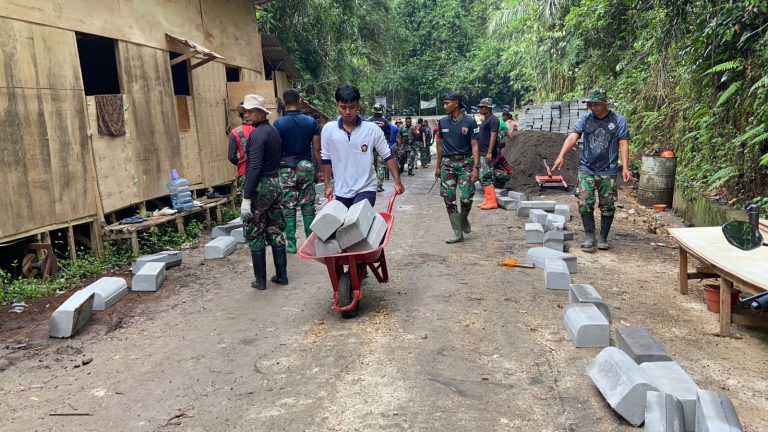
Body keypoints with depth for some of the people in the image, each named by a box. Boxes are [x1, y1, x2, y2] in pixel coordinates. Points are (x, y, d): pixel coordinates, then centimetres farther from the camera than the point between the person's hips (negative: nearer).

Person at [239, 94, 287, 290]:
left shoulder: (257, 134, -16)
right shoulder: (274, 130, 12)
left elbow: (255, 168, -22)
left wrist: (246, 198, -22)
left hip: (260, 187, -8)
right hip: (275, 185, 8)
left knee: (255, 236, 2)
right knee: (275, 232, 13)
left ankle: (260, 280, 8)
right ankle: (281, 275, 18)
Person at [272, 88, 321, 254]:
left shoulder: (279, 123, -7)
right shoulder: (311, 122, 0)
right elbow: (316, 149, 2)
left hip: (286, 169, -2)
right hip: (306, 167, 2)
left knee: (288, 208, 4)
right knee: (308, 206, 10)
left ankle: (291, 244, 7)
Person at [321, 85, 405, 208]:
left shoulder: (372, 129, -9)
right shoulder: (329, 129, -4)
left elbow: (387, 156, -2)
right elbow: (326, 159, 6)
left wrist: (397, 181, -6)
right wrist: (328, 185, 6)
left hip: (366, 189, -3)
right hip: (341, 191, 3)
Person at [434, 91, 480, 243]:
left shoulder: (469, 122, -5)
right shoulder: (443, 122, 7)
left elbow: (475, 145, -8)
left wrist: (476, 168, -16)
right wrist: (438, 166, 14)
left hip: (465, 162, -3)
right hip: (448, 163, 4)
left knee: (466, 198, -10)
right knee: (449, 199, -1)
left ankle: (464, 218, 24)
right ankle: (458, 233, 8)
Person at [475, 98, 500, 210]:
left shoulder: (493, 120, -11)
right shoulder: (485, 120, 19)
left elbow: (493, 136, -19)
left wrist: (489, 152, -26)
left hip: (488, 155, -10)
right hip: (482, 154, 10)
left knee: (485, 178, -11)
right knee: (484, 178, 11)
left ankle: (492, 201, -10)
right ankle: (487, 200, 16)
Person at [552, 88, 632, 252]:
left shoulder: (619, 120, -1)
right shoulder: (585, 119, 3)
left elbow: (623, 144, -5)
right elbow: (572, 137, -9)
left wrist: (625, 167, -15)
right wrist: (561, 156, -25)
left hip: (608, 171, -1)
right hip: (586, 169, 1)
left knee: (607, 206, 5)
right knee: (585, 203, -6)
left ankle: (603, 238, 20)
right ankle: (590, 237, 7)